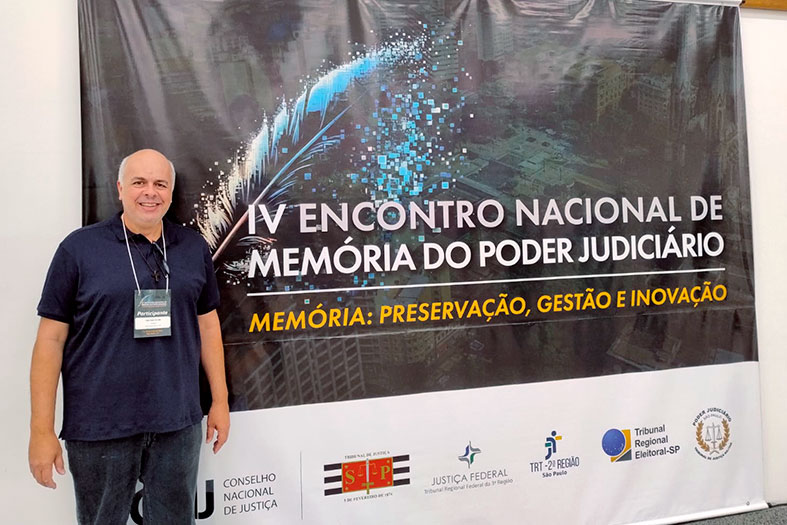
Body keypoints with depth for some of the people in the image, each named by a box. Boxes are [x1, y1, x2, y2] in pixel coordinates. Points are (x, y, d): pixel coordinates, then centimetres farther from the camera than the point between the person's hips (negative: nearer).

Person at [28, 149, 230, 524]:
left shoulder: (194, 248, 4)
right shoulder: (80, 248, -5)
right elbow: (51, 338, -4)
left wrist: (219, 401, 8)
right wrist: (42, 429, -7)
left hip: (178, 423, 3)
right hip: (99, 427, -2)